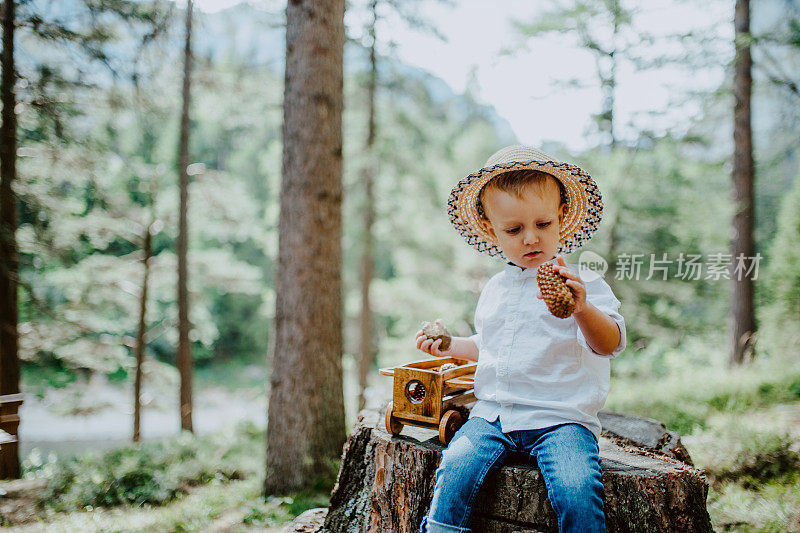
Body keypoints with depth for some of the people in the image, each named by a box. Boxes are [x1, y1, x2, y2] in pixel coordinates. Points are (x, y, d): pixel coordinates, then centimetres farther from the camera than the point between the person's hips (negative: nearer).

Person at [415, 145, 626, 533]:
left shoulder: (583, 283, -1)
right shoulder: (494, 290, 17)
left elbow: (609, 344, -17)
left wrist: (583, 309, -36)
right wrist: (451, 345, 17)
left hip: (559, 418, -4)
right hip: (493, 413, 4)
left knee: (577, 493, -29)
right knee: (455, 471, -22)